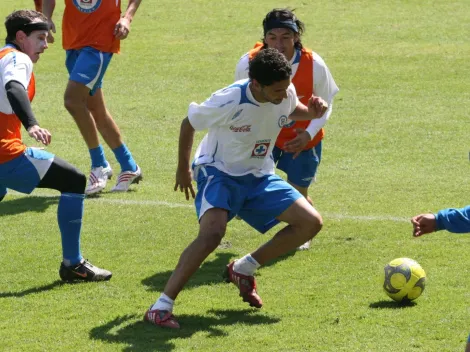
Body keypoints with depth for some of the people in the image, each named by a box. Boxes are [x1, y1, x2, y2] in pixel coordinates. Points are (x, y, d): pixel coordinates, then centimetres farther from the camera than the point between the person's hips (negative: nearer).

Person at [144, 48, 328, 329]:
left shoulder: (286, 93, -14)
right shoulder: (229, 101, -29)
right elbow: (189, 124, -11)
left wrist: (311, 112, -12)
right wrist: (183, 169, 2)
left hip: (259, 176, 6)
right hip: (220, 172, -6)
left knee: (311, 223, -5)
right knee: (213, 232, -33)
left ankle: (243, 270, 11)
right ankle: (161, 307, -28)